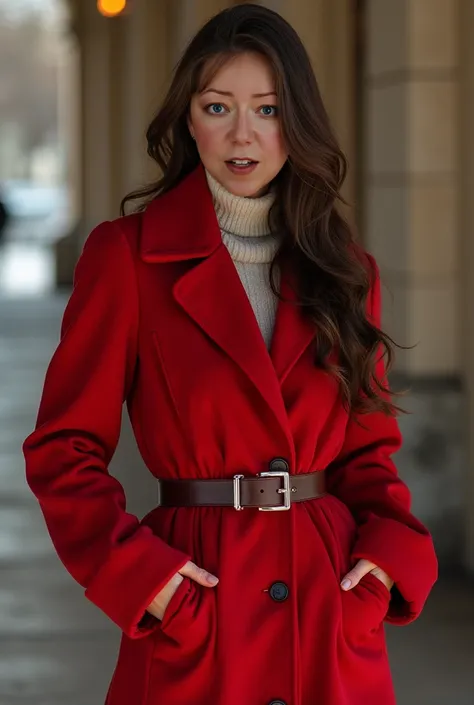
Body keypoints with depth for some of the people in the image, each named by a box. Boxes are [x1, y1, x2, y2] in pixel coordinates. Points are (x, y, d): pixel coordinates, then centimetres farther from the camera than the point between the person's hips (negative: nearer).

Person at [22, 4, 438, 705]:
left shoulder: (344, 266, 9)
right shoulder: (126, 254, -3)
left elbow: (368, 444, 15)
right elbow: (64, 446, -2)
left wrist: (392, 543, -4)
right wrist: (133, 566, -16)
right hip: (198, 613, -3)